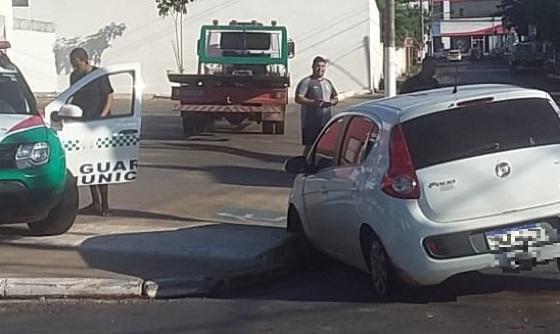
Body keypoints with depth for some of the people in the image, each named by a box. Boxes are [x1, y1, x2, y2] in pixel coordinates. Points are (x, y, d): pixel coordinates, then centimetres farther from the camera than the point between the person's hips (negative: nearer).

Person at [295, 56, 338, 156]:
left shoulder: (328, 82, 17)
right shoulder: (306, 82, -4)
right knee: (310, 146, -6)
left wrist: (332, 102, -1)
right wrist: (313, 102, -25)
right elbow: (298, 98, -13)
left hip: (326, 122, 6)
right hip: (311, 122, -6)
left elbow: (335, 98, 23)